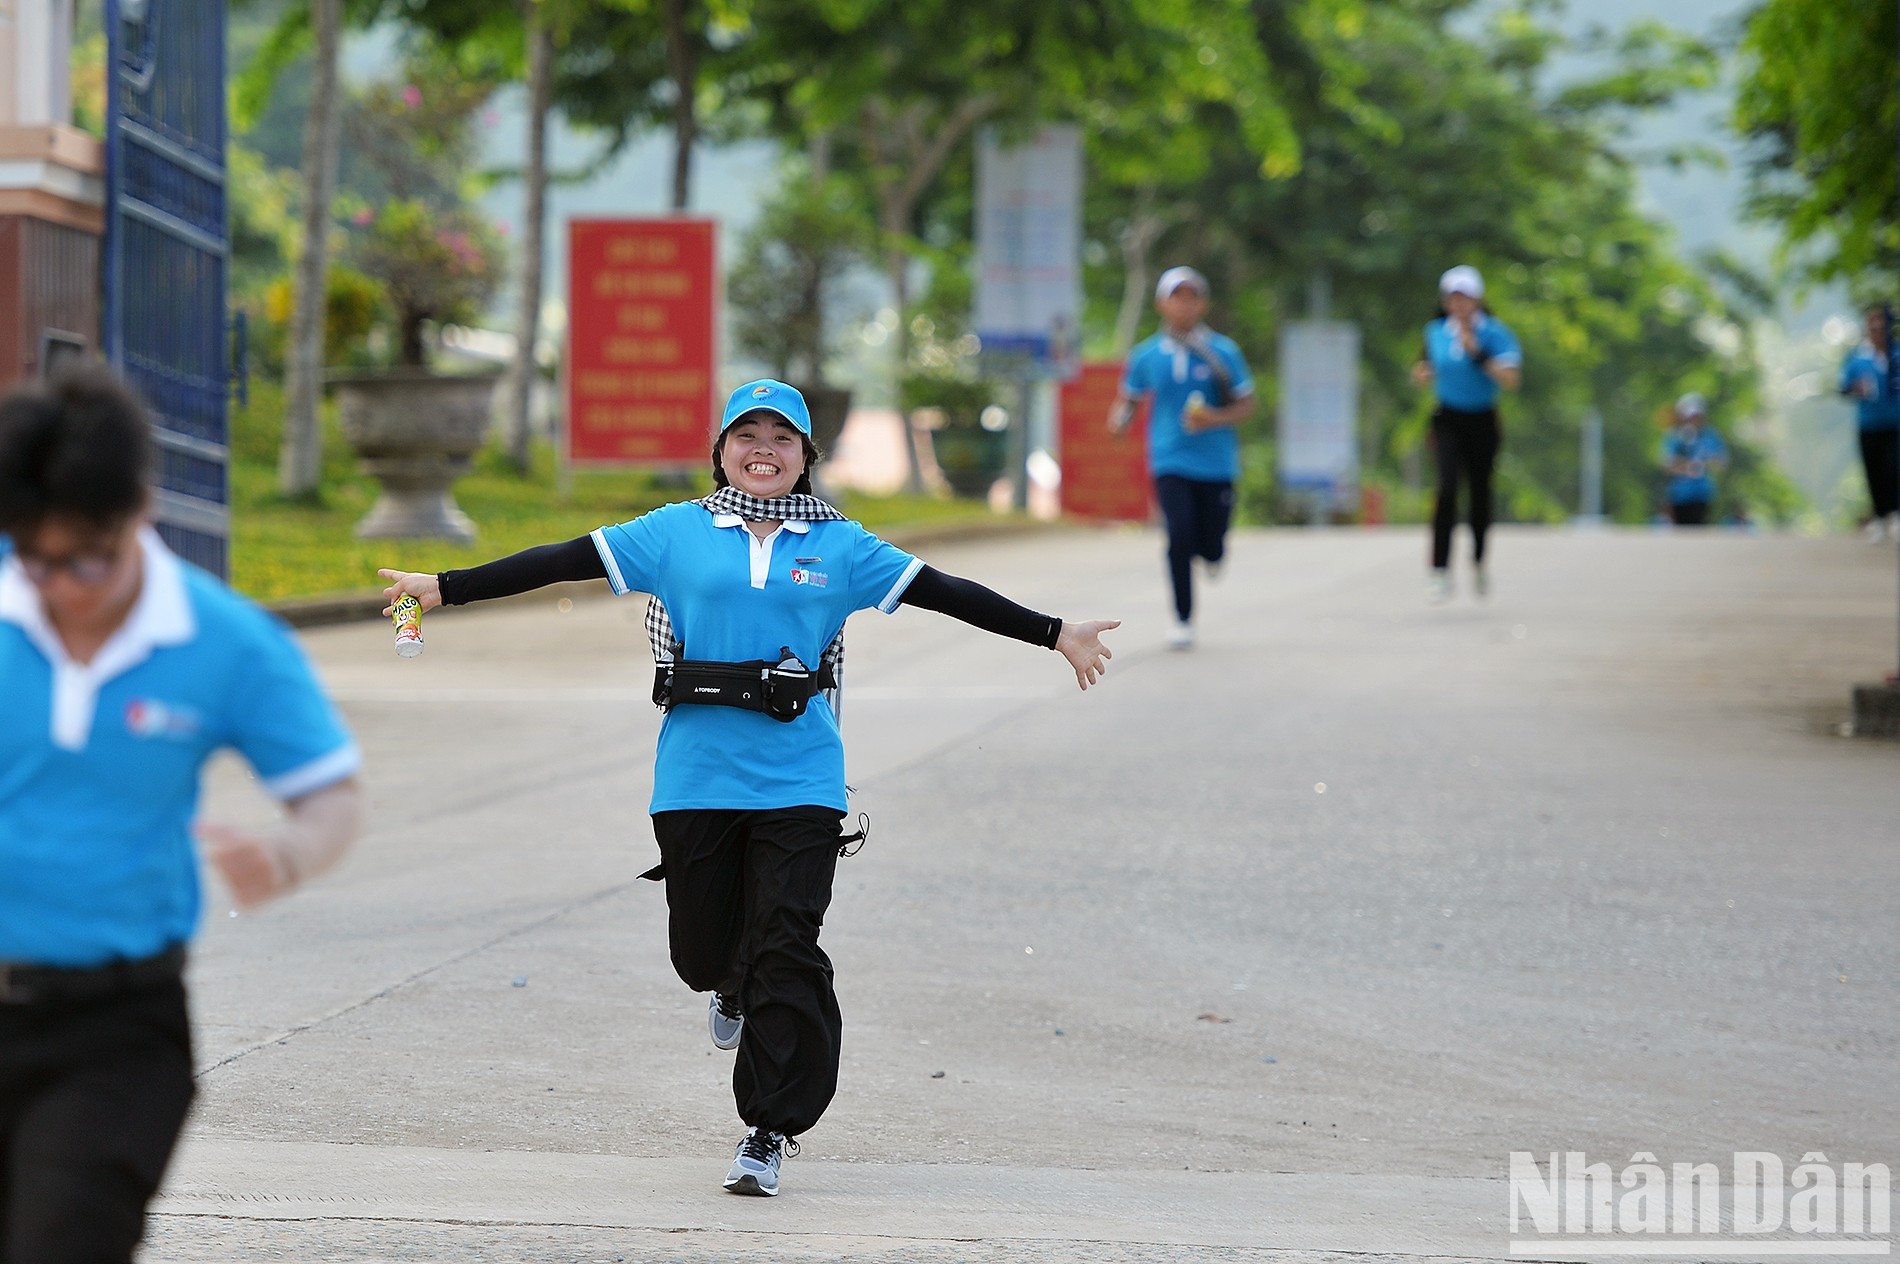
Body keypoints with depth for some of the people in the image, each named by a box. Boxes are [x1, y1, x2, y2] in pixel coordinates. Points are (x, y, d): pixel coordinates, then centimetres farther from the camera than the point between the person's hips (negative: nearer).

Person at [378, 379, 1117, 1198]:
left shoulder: (839, 547, 8)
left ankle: (768, 1130, -1)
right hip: (697, 777, 1)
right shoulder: (676, 534, 6)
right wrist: (444, 590, 2)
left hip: (798, 782, -1)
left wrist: (1054, 636, 6)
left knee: (786, 951, -9)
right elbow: (565, 563, 4)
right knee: (703, 946, 7)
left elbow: (942, 593, 8)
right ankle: (736, 989, 46)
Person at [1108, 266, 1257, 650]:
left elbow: (1246, 405, 2)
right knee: (1180, 536, -17)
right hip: (1170, 462, 0)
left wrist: (1216, 418, -17)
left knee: (1211, 549, 0)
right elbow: (1128, 398, 15)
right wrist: (1120, 419, -8)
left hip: (1216, 463, 0)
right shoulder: (1146, 356, 3)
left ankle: (1211, 553, 40)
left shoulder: (1223, 353, -1)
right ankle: (1182, 620, -3)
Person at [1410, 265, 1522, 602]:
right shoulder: (1436, 332, 2)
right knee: (1448, 488, -19)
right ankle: (1440, 571, -21)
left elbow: (1510, 380, -18)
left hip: (1483, 422, 0)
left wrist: (1477, 352, -24)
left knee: (1480, 494, 8)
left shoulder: (1495, 333, -8)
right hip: (1448, 420, 0)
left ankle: (1478, 560, 36)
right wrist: (1423, 375, -6)